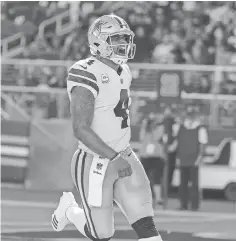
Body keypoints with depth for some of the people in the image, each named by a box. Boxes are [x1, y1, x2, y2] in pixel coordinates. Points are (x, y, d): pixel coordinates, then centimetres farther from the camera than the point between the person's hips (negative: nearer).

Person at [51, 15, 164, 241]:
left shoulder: (122, 71, 8)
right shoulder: (88, 75, -21)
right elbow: (81, 129, -26)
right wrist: (114, 158, -29)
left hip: (122, 157, 7)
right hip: (94, 165, -7)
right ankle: (69, 210, 37)